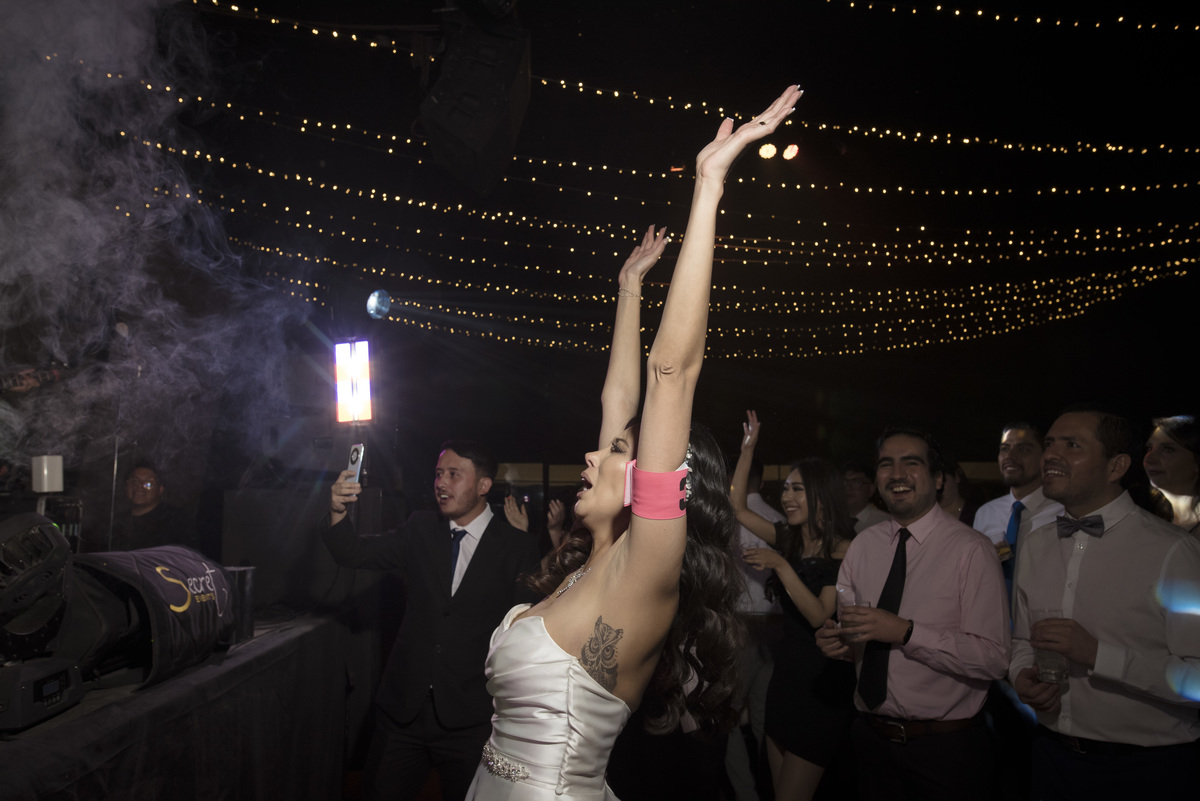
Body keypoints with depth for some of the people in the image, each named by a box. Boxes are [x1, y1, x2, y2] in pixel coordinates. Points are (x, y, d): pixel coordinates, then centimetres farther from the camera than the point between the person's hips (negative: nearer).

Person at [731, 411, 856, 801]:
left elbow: (821, 617, -22)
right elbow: (737, 507, 8)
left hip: (822, 685, -6)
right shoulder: (789, 539, 4)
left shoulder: (843, 550, -15)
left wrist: (781, 565, -27)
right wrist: (747, 449, 5)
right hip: (785, 673, 7)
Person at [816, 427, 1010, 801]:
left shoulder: (971, 549, -13)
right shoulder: (863, 545, 4)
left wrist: (906, 632, -26)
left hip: (945, 749, -4)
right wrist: (837, 640, -10)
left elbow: (994, 658, -19)